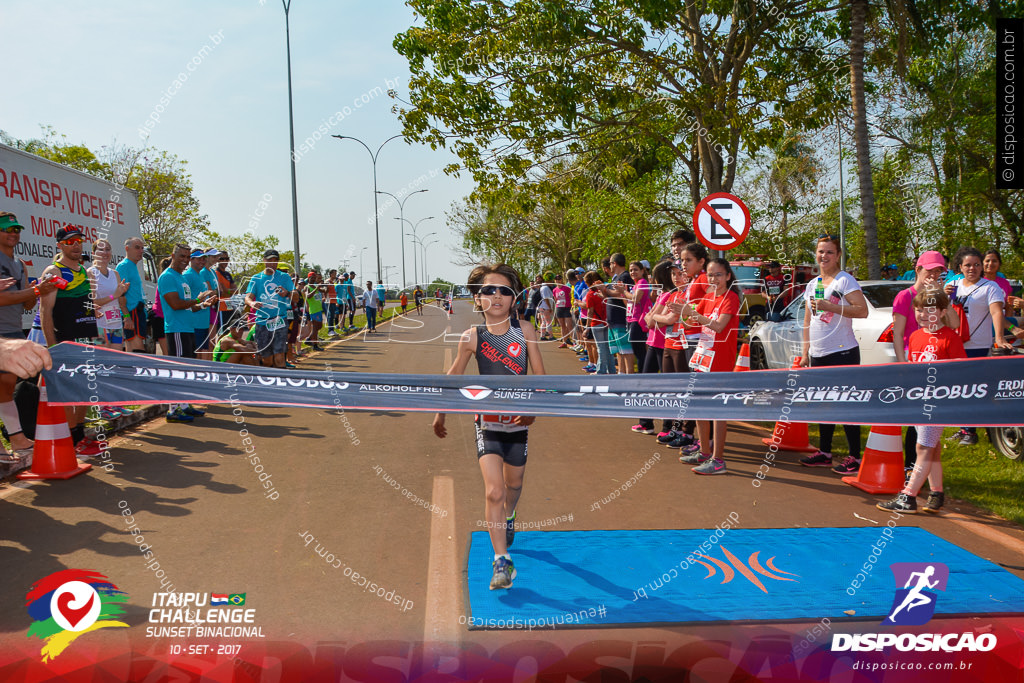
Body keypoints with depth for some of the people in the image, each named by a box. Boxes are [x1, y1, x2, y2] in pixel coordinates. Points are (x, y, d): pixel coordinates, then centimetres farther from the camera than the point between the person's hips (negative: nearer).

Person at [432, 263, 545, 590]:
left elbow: (540, 377, -4)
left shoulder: (524, 331, -8)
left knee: (513, 484, 20)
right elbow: (454, 376, 4)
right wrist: (441, 413, 11)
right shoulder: (472, 337, -10)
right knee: (494, 491, -12)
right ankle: (501, 561, -3)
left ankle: (507, 518, 54)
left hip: (518, 421, 2)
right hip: (487, 422, -2)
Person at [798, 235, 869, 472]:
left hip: (842, 352, -7)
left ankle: (855, 458, 1)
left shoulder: (845, 280, -6)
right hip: (818, 354, 7)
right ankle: (825, 453, 24)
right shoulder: (812, 285, 15)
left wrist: (830, 307, -23)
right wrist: (806, 353, 16)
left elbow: (863, 311, -18)